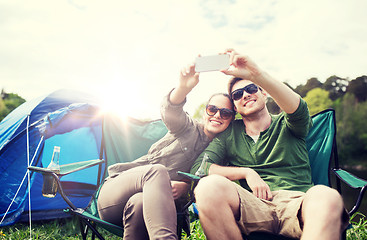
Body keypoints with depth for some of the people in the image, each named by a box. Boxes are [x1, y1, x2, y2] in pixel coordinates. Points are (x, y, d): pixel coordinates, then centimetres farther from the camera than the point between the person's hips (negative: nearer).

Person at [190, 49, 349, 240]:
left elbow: (298, 109, -10)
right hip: (251, 206, 2)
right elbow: (198, 167, 8)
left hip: (296, 200, -1)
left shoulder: (286, 125, 16)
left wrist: (255, 74, -25)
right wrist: (247, 173, -4)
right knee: (209, 186, -32)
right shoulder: (230, 133, 20)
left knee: (327, 196, -38)